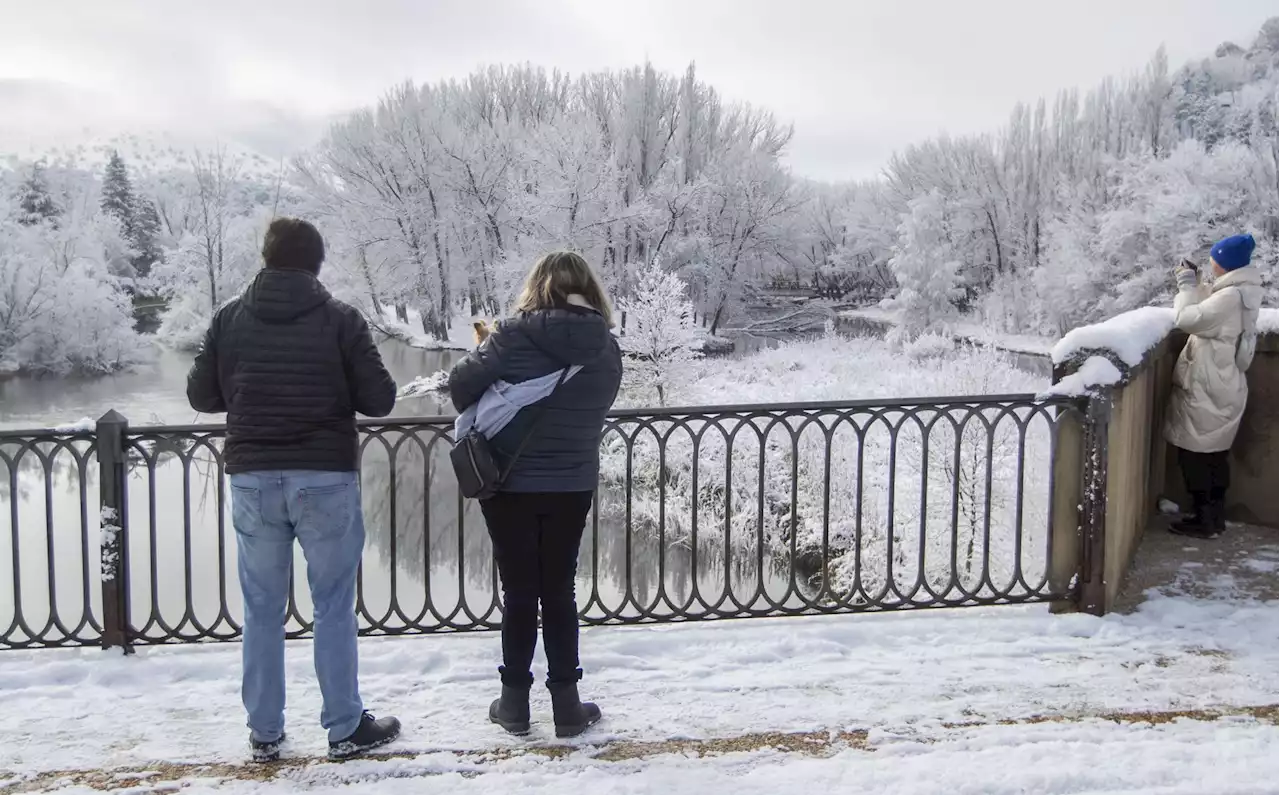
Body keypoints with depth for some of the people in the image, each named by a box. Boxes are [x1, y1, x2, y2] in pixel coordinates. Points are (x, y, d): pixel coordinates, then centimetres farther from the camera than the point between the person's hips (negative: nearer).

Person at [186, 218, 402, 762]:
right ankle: (346, 728, 15)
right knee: (334, 608, 7)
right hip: (326, 479, -2)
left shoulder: (230, 319, 2)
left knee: (262, 611, 12)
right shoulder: (341, 319, -6)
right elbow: (379, 399, -6)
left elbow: (201, 396, 7)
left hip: (252, 479, 3)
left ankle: (264, 733, 19)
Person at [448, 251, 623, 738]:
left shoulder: (515, 335, -15)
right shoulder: (607, 351, -2)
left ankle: (515, 702, 19)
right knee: (559, 591, 13)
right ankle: (566, 703, 18)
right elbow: (594, 410, 7)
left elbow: (462, 384, -12)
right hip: (573, 486, 3)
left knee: (519, 592, 9)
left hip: (510, 483, -2)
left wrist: (483, 420, 7)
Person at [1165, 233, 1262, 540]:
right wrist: (1194, 282, 8)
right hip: (1220, 388, 10)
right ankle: (1216, 516, 26)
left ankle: (1203, 521, 6)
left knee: (1195, 454, 0)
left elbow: (1187, 318, -23)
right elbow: (1207, 312, 18)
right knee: (1215, 454, 17)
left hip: (1207, 390, -10)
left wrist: (1187, 283, -10)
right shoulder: (1242, 291, 8)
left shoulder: (1231, 296, -23)